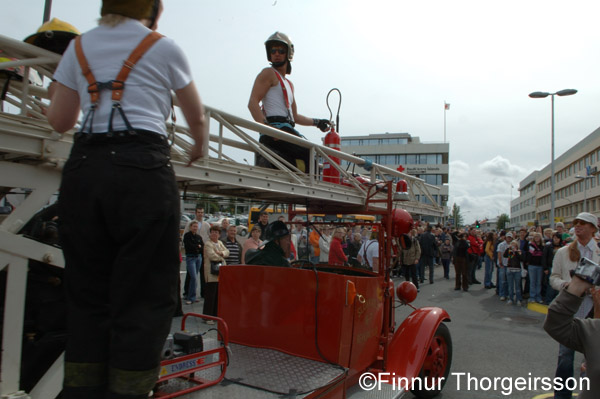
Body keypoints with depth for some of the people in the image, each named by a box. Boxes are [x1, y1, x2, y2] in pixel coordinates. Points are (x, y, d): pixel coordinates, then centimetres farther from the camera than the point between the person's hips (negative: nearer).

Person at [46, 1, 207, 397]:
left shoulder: (79, 46, 18)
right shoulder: (164, 48, 9)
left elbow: (60, 121, 19)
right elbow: (197, 118, 19)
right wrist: (200, 148, 40)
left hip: (83, 170, 5)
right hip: (143, 170, -4)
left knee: (88, 297, 13)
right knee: (146, 299, 2)